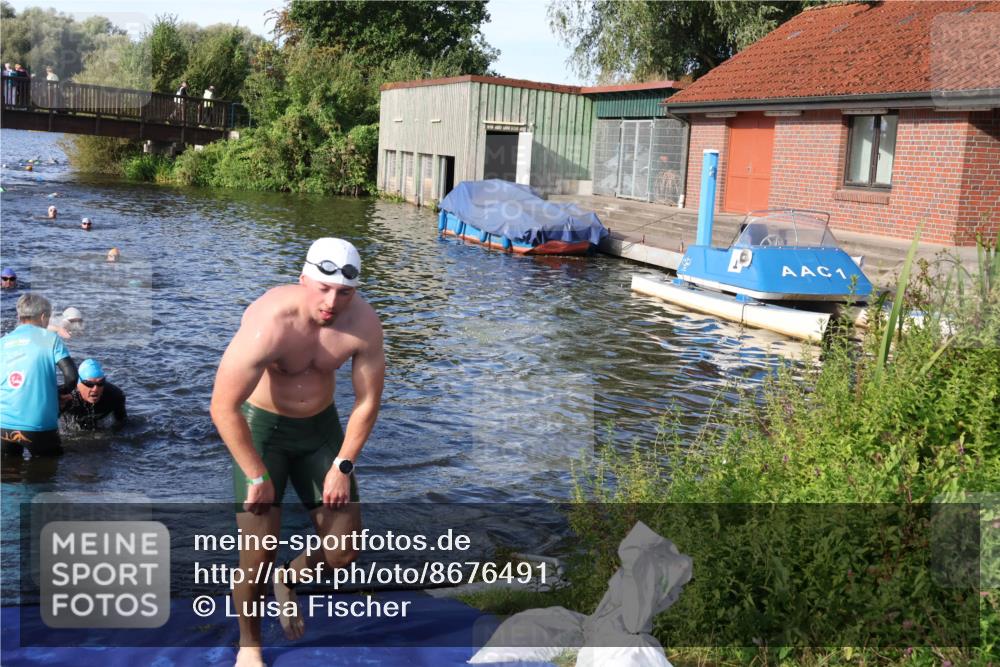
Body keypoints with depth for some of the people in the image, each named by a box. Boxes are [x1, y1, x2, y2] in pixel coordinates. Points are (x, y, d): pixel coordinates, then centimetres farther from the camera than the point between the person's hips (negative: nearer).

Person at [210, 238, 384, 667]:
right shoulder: (269, 323, -32)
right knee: (258, 556, -9)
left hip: (320, 425, 4)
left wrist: (343, 465, -7)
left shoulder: (363, 324, -20)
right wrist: (257, 476, -20)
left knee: (344, 553, 2)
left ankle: (289, 579, 36)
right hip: (260, 426, -4)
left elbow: (367, 401, -6)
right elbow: (223, 407, -27)